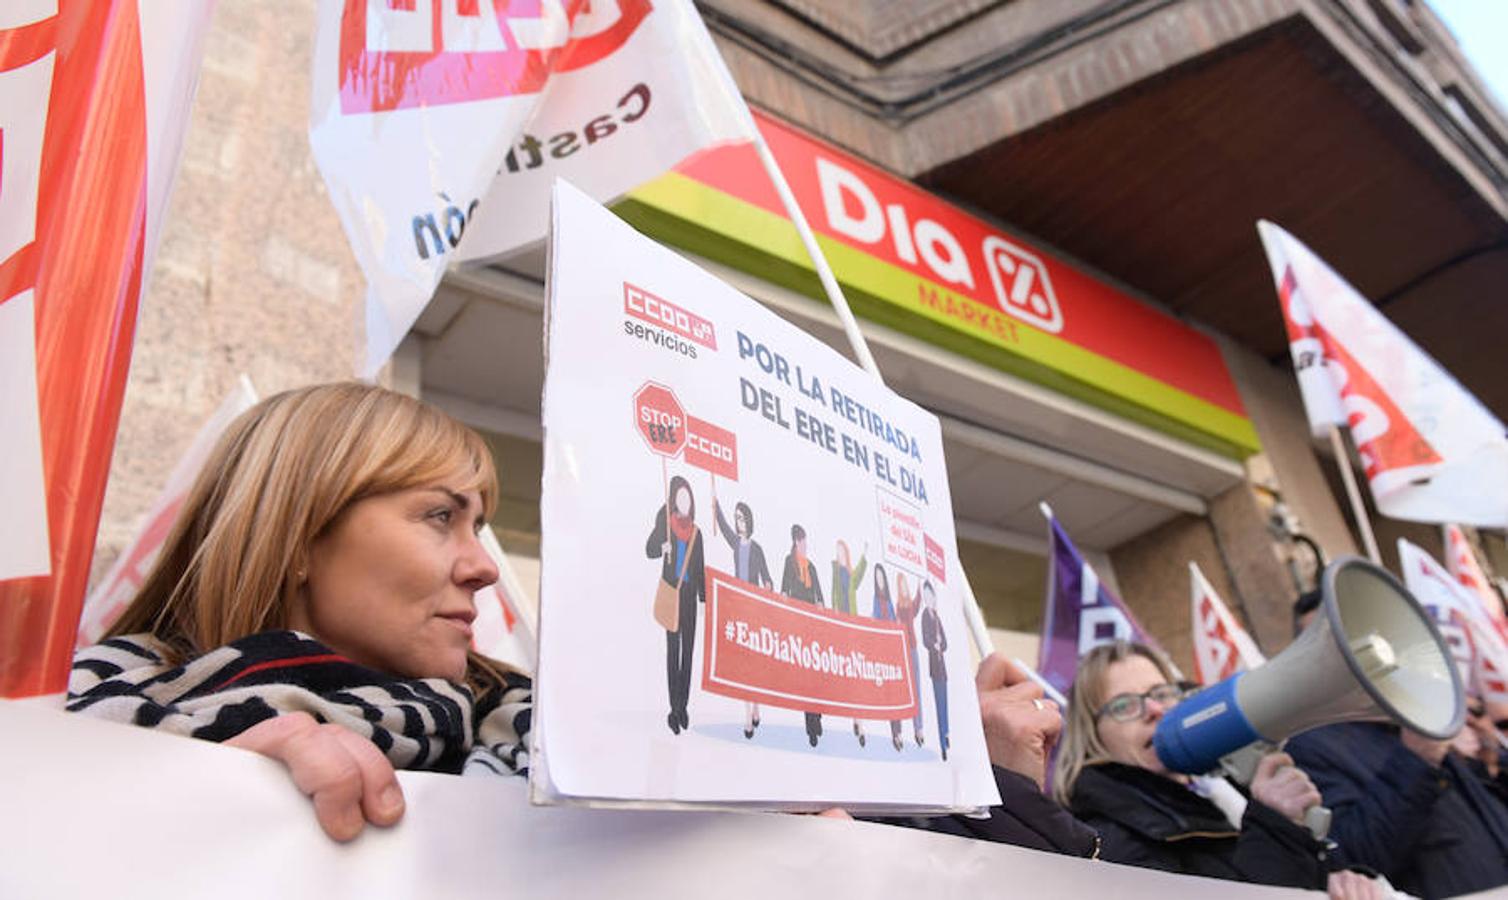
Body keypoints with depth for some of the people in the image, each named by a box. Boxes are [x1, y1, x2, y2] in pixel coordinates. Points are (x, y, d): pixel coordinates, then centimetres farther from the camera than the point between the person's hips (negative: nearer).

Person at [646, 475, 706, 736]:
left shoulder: (696, 532, 14)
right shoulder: (665, 522, 2)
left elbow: (701, 569, 15)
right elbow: (649, 549, -7)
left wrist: (703, 597, 9)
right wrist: (662, 548, -28)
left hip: (690, 593, 4)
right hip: (671, 591, -4)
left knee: (688, 650, 4)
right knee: (673, 649, -5)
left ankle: (683, 707, 11)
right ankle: (674, 709, -4)